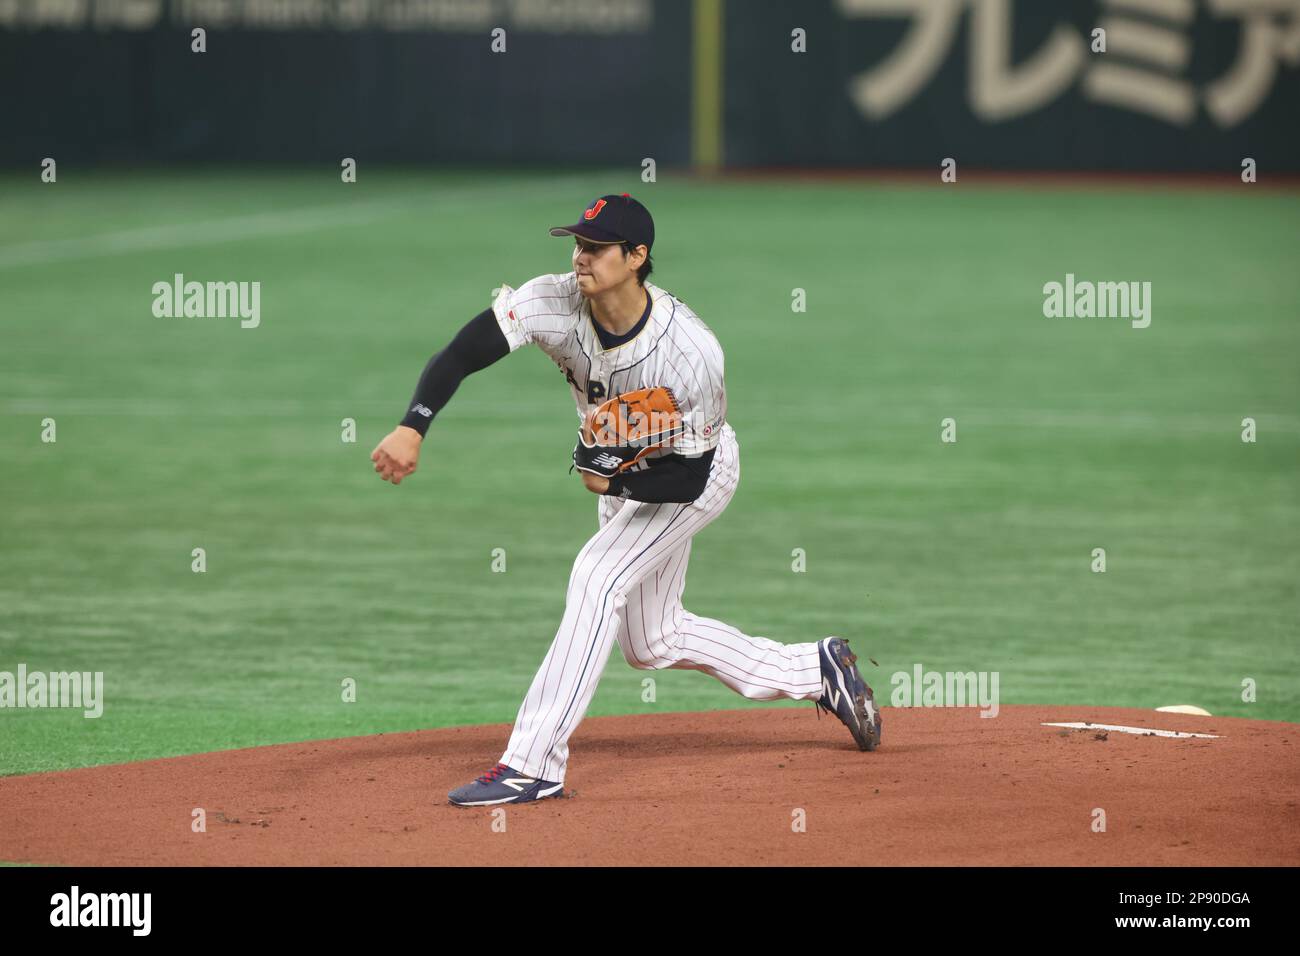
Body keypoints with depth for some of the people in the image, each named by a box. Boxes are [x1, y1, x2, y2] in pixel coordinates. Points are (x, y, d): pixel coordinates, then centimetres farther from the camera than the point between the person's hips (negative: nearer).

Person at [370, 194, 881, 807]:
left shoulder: (690, 352, -35)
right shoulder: (553, 303, -26)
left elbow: (690, 475, -27)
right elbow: (459, 356, -35)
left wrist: (616, 484, -40)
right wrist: (412, 429, -51)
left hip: (695, 474, -7)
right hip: (621, 473, 7)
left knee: (598, 576, -26)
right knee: (651, 642, 16)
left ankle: (531, 765, -24)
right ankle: (817, 670, 34)